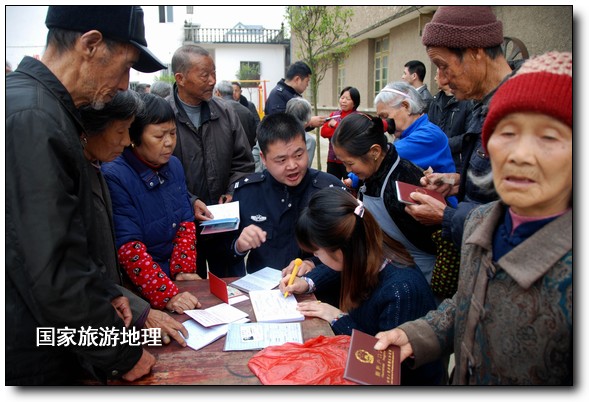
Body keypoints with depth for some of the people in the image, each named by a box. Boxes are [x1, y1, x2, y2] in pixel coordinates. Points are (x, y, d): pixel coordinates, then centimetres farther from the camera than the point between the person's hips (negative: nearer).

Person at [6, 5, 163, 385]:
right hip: (35, 363, -9)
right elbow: (54, 274, -27)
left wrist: (106, 293, 10)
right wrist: (124, 355, -15)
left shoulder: (43, 109, 7)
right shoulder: (32, 119, -25)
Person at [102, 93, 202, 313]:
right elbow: (128, 247, -19)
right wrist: (168, 295, -26)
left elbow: (186, 221, 7)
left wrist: (184, 269, -6)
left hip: (176, 276, 5)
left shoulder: (174, 165, 4)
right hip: (139, 286, -5)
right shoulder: (114, 176, -16)